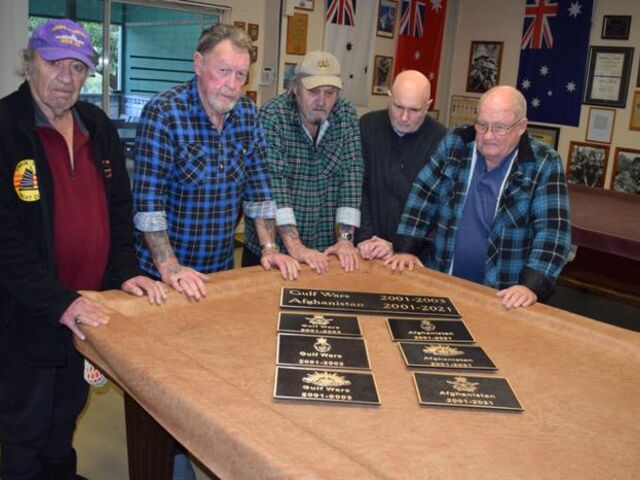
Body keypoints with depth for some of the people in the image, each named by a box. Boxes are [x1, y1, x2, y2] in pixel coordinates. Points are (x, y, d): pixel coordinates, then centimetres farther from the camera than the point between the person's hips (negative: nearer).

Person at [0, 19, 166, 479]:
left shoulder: (98, 126, 6)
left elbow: (119, 205, 12)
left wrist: (126, 269, 0)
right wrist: (58, 302, -24)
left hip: (90, 310, 6)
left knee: (67, 416, 25)